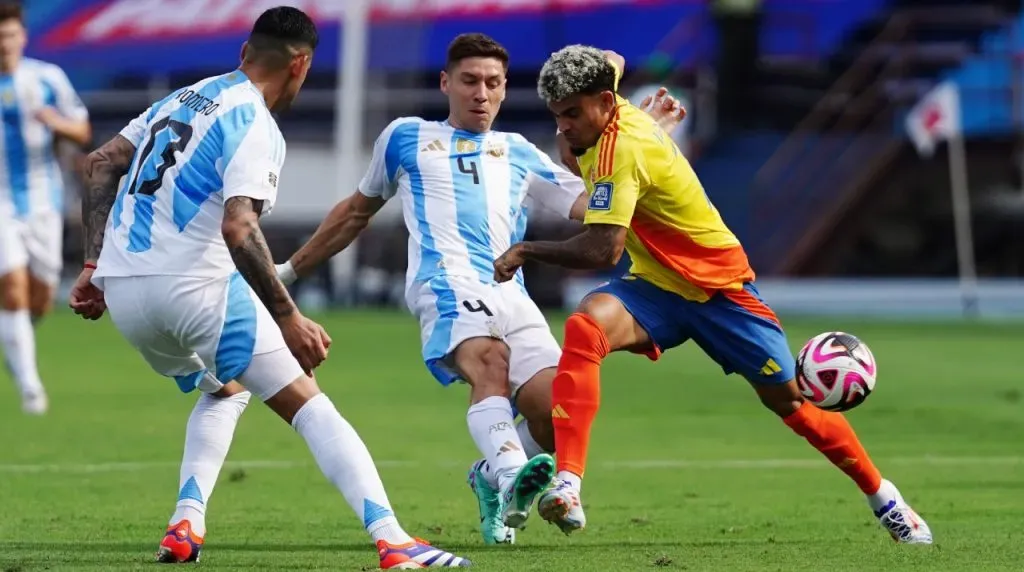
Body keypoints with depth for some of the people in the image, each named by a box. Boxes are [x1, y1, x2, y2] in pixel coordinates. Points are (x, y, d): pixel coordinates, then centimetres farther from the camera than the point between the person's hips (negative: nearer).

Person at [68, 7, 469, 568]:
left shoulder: (183, 98, 17)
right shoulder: (256, 127, -8)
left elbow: (98, 165, 19)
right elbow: (238, 228, -22)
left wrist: (96, 263, 18)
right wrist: (289, 320, -21)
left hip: (121, 290, 8)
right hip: (195, 287, -8)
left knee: (225, 388, 31)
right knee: (308, 404, -5)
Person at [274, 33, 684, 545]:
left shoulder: (519, 154, 29)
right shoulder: (405, 137, 26)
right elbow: (357, 211, 38)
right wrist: (290, 270, 40)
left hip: (511, 293, 3)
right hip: (447, 282, -3)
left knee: (558, 414, -18)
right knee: (490, 362, -36)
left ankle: (493, 477, 13)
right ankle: (512, 479, -60)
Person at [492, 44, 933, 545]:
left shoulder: (621, 148, -28)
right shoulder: (615, 120, -2)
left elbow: (602, 250, -36)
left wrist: (526, 251, -28)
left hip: (719, 289, -7)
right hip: (656, 287, 7)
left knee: (789, 401, 3)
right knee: (583, 327, -26)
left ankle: (883, 498, 28)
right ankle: (566, 485, -36)